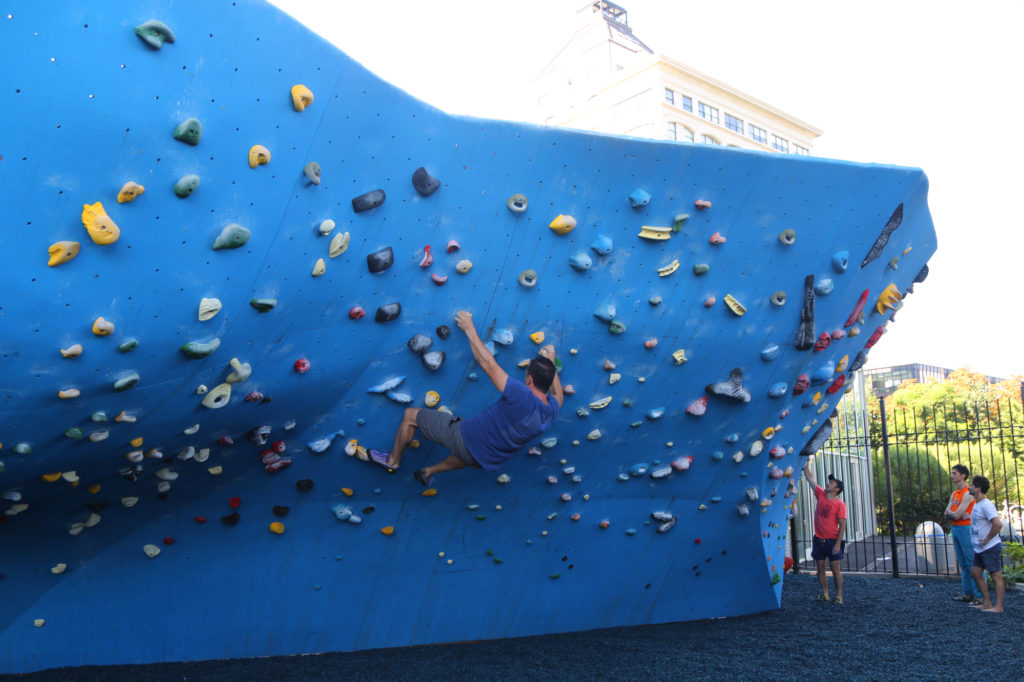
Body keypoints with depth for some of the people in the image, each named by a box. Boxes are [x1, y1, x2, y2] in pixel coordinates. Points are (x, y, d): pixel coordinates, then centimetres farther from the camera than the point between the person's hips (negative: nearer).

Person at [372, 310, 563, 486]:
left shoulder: (522, 397, -34)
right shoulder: (550, 412, -13)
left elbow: (487, 364, -27)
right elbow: (558, 397, 14)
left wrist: (469, 329, -17)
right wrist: (551, 363, 17)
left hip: (465, 437, -7)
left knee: (411, 415, 10)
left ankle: (393, 460, 31)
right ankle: (429, 472, 57)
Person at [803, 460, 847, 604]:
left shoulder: (840, 504, -9)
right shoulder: (820, 495, 4)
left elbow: (842, 525, -11)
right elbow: (809, 477, 7)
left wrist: (838, 544, -15)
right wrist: (807, 462, 5)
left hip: (833, 541, -4)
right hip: (819, 540, 5)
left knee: (835, 569, 2)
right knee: (820, 568, 8)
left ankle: (839, 596, 11)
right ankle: (825, 594, 18)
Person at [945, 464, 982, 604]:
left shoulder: (968, 493, -13)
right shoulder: (954, 494, 15)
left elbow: (956, 514, -17)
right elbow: (947, 513, 8)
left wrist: (951, 513, 3)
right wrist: (957, 514, -10)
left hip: (966, 529, -9)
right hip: (954, 529, 9)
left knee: (972, 563, -7)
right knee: (963, 564, 12)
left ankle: (979, 595, -5)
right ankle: (966, 593, 18)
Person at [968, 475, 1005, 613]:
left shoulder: (986, 505, -19)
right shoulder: (977, 504, 13)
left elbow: (998, 524, -30)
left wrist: (986, 540, -21)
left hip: (990, 547, -10)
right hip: (979, 549, 10)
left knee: (996, 576, -3)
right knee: (976, 573, 11)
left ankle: (998, 606, 2)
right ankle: (986, 603, 19)